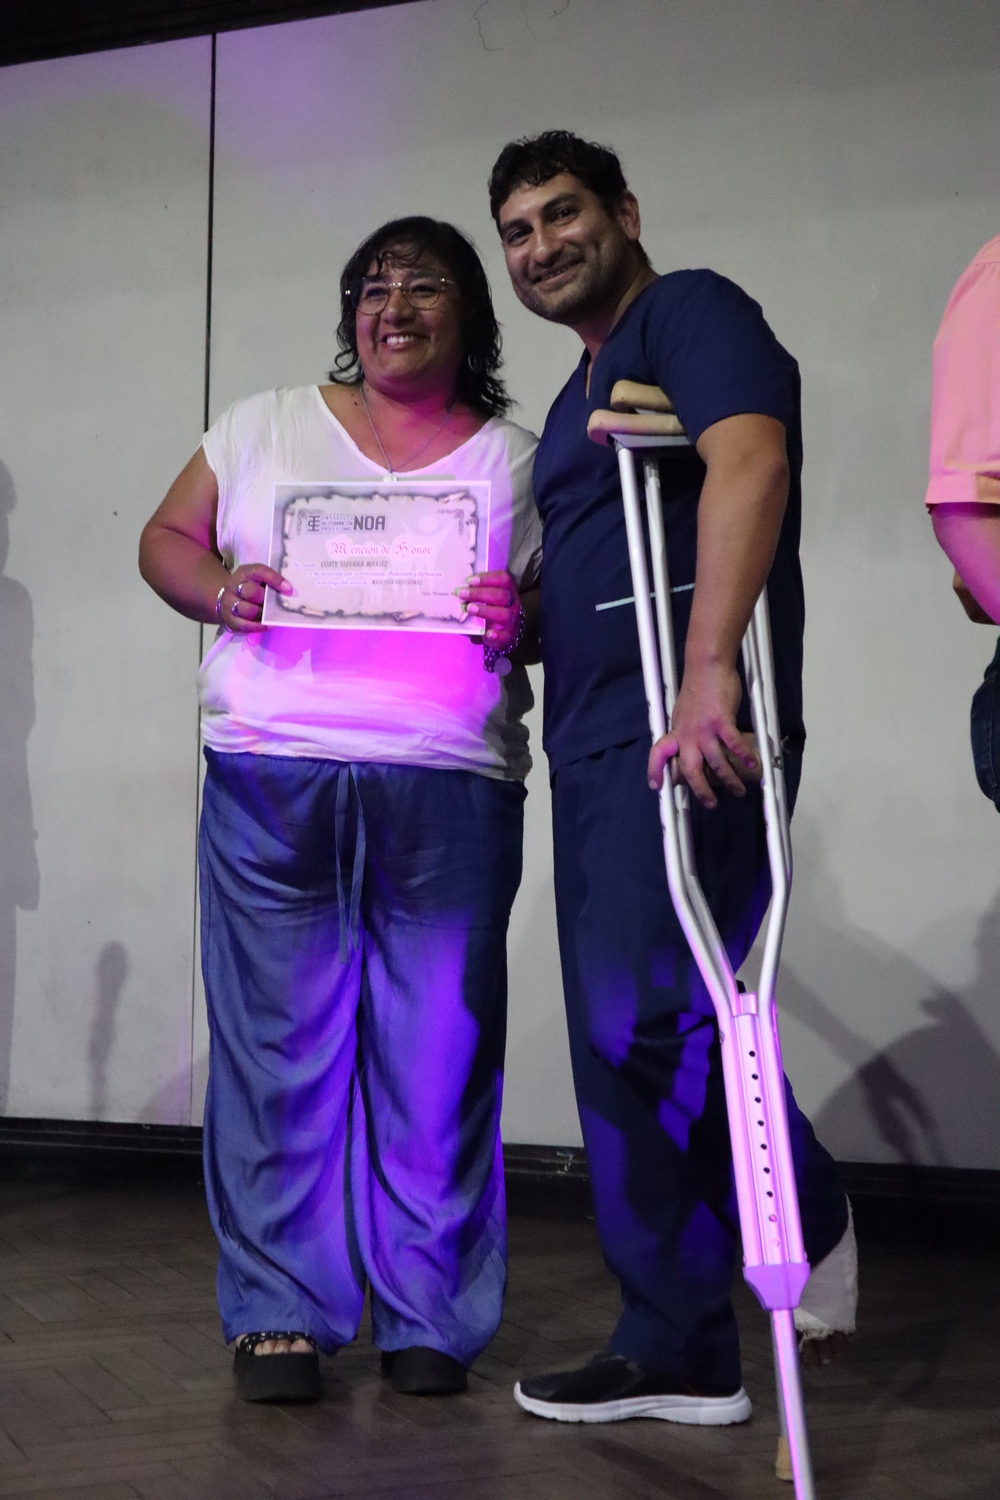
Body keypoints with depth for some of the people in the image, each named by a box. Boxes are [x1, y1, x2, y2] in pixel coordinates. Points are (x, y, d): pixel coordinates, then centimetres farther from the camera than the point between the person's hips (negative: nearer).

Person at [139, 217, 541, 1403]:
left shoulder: (518, 460, 13)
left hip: (451, 788, 0)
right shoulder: (264, 427, 16)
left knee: (438, 1051, -1)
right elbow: (167, 538, 15)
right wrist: (216, 589, -6)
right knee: (278, 1040, -1)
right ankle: (279, 1315, 9)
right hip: (271, 779, 1)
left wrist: (523, 619, -11)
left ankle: (432, 1316, 11)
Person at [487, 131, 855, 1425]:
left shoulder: (691, 311, -3)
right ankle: (679, 1356, 20)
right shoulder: (579, 397, 25)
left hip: (683, 732, -9)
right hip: (596, 742, 10)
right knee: (622, 1040, 9)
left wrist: (708, 669, -32)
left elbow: (749, 459, -22)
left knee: (647, 1015, -15)